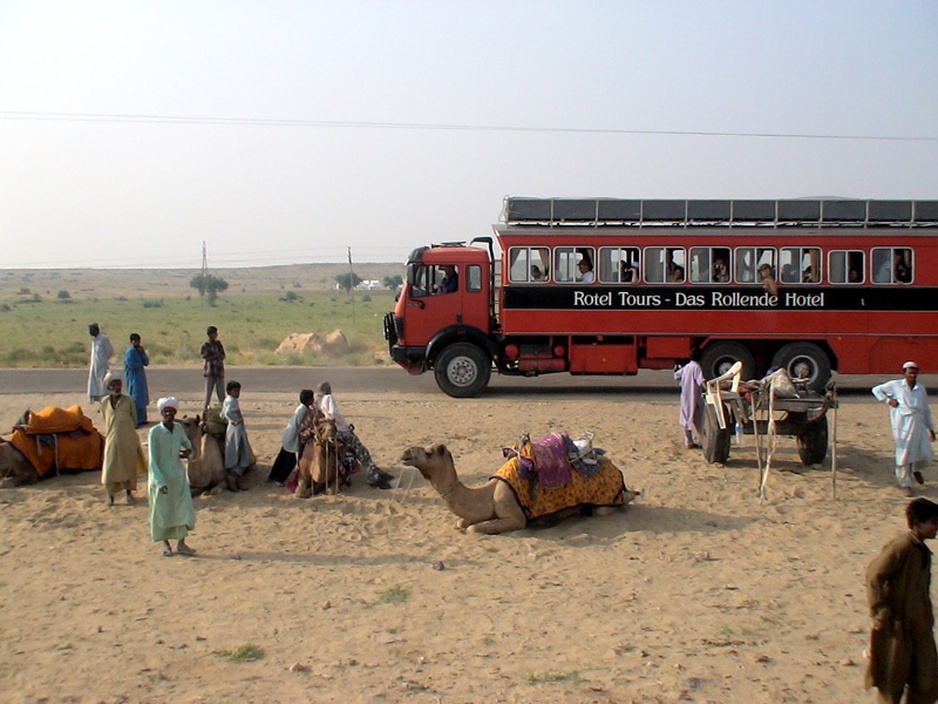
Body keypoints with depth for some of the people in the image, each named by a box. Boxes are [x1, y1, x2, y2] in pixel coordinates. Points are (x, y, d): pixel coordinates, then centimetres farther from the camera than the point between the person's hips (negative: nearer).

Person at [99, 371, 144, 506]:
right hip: (112, 438, 1)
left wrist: (126, 430, 8)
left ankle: (129, 492, 25)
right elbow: (105, 419, 13)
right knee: (110, 467, -1)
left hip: (128, 439, -1)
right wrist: (110, 432, 14)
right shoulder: (105, 402, 2)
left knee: (128, 465, 8)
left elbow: (134, 418, 5)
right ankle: (110, 495, 12)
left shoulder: (128, 400, -3)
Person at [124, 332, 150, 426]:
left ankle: (141, 419, 19)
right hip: (133, 378, -8)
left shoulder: (140, 351, 11)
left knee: (142, 399, 11)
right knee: (136, 400, -9)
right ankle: (135, 421, -8)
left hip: (141, 377, 8)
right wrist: (141, 364, -4)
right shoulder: (130, 352, -13)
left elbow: (147, 363, 4)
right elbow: (132, 365, -21)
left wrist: (142, 353, -8)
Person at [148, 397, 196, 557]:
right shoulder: (155, 432, -13)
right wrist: (160, 481, -19)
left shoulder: (179, 428, 1)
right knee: (162, 511, 6)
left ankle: (181, 544, 9)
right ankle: (166, 544, 23)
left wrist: (188, 450, -1)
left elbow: (186, 442, 23)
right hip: (161, 476, -4)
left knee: (184, 507, -1)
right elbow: (153, 460, -13)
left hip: (178, 475, 4)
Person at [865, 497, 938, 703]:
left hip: (920, 625, 8)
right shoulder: (901, 547, -19)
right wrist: (881, 613, -19)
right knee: (892, 678, 4)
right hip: (897, 625, -8)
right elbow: (874, 575, -21)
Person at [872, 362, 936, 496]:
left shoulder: (920, 388, 12)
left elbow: (926, 409, 18)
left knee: (925, 454, 1)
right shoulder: (895, 385, 2)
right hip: (902, 425, -4)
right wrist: (888, 400, -3)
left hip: (918, 425, 4)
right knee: (904, 454, -2)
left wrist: (931, 428, 19)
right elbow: (876, 390, 10)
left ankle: (916, 469, 36)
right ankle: (905, 484, 11)